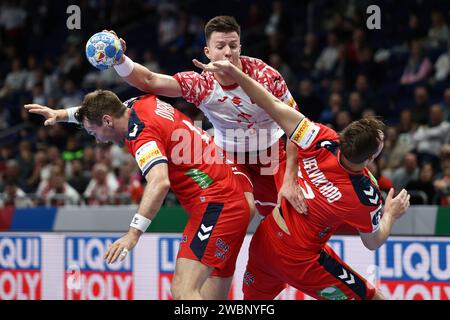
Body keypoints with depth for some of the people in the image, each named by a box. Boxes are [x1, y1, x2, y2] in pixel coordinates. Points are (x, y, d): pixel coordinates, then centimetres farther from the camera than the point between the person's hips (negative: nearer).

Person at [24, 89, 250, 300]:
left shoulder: (142, 134, -15)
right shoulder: (142, 103, 11)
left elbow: (160, 182, -32)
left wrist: (134, 232, -37)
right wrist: (61, 114, 36)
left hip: (213, 204, -10)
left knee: (183, 292, -24)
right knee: (210, 299, 3)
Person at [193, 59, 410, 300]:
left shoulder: (324, 140, -19)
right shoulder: (367, 198, -23)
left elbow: (274, 106, -17)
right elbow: (373, 243, -3)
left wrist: (230, 69, -14)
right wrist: (391, 215, 15)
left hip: (264, 242, 5)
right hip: (299, 262, -5)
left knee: (253, 298, 30)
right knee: (373, 297, 9)